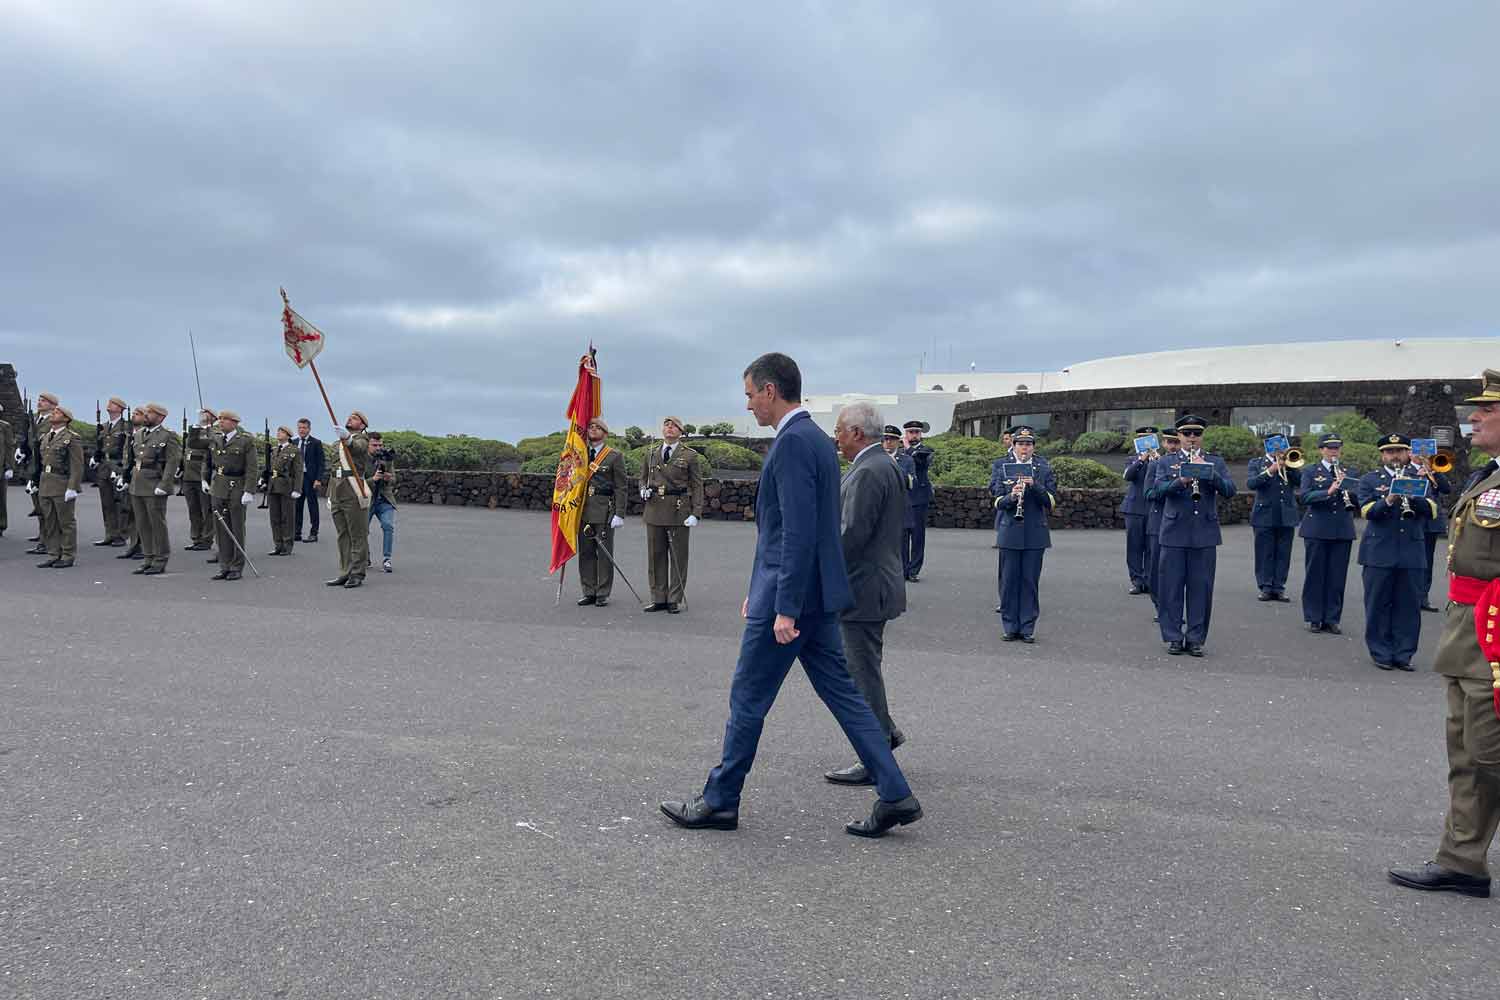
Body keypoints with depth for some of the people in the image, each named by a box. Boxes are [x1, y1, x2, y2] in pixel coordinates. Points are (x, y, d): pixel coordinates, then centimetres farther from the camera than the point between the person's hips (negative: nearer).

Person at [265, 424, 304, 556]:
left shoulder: (295, 451, -2)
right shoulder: (273, 450, 16)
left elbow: (298, 472, -7)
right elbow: (269, 468, 18)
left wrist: (296, 490, -14)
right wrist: (266, 485, 13)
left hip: (287, 488, -6)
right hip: (273, 488, 6)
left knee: (287, 518, 1)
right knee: (274, 518, 7)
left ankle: (287, 546, 7)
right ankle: (277, 545, 13)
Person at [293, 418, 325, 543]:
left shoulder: (316, 443, -2)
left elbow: (321, 462, -5)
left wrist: (318, 479, -13)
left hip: (310, 478, -5)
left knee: (312, 506, 0)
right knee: (296, 506, 6)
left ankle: (313, 533, 4)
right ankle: (296, 533, 11)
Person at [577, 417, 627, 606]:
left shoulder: (615, 456, -1)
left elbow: (621, 487, -3)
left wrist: (619, 514, -11)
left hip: (604, 511, -4)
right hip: (583, 510, 4)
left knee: (605, 553, 0)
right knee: (585, 553, 7)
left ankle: (603, 594, 7)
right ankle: (589, 592, 15)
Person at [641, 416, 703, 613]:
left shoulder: (689, 456, 1)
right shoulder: (651, 454, 12)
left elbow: (697, 486, -1)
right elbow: (643, 478, 25)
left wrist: (695, 514, -10)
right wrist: (643, 490, 1)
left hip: (678, 512, -4)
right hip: (654, 511, 4)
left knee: (678, 558, 1)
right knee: (655, 557, 6)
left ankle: (675, 600, 8)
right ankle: (658, 599, 14)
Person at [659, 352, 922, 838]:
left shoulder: (793, 442, -16)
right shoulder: (816, 438, 15)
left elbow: (799, 532, -23)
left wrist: (784, 607, -22)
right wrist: (761, 592, 25)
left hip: (792, 596, -10)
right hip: (817, 596, 10)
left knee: (748, 698, 4)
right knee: (841, 693, 11)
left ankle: (719, 802, 18)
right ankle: (895, 796, 11)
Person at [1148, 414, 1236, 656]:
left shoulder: (1216, 462, 11)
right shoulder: (1165, 462, 8)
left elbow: (1229, 490, -3)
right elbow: (1158, 488, -8)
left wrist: (1207, 472, -16)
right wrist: (1181, 481, -24)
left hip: (1205, 534, 1)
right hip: (1174, 533, -1)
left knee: (1201, 588, 3)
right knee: (1171, 587, 2)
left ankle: (1195, 639, 11)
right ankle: (1173, 638, 11)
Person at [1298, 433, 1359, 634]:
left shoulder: (1351, 474, 12)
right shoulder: (1310, 472, 4)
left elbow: (1360, 502, 4)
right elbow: (1304, 497, -11)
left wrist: (1346, 487, -13)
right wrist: (1328, 492, -24)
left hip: (1343, 531, 2)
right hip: (1316, 530, -2)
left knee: (1337, 577, 3)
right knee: (1314, 575, 2)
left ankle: (1331, 619, 11)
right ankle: (1313, 618, 10)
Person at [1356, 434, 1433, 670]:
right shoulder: (1369, 480, 6)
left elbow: (1432, 510, -2)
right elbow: (1366, 511, -9)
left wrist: (1412, 495, -18)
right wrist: (1389, 500, -26)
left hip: (1412, 553, 2)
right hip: (1379, 553, -2)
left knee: (1409, 605, 4)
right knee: (1378, 605, 2)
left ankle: (1403, 655, 13)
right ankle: (1380, 653, 11)